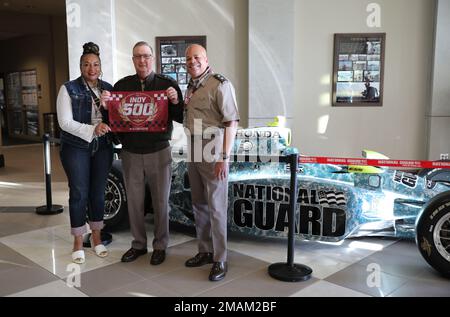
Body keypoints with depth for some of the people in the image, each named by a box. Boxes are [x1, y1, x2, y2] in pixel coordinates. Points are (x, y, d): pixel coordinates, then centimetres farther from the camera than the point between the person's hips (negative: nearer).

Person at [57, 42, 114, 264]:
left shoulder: (108, 88, 7)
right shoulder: (69, 89, -5)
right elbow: (65, 122, -12)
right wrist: (92, 129, -24)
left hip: (103, 148, 3)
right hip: (76, 148, -3)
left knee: (98, 193, 10)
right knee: (79, 193, 1)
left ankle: (96, 238, 25)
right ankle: (78, 242, 16)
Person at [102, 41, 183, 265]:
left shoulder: (167, 84, -1)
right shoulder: (122, 85, 6)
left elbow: (181, 118, -1)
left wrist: (176, 102, -20)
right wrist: (106, 105, -11)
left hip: (159, 152, -2)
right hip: (131, 153, 3)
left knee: (160, 202, 7)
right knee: (134, 202, 12)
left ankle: (160, 246, 22)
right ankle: (138, 244, 27)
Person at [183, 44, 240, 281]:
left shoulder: (220, 84, -10)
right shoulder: (190, 87, 14)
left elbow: (232, 122, -16)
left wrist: (225, 158, -20)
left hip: (213, 156, -8)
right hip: (194, 154, 8)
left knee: (216, 208, -2)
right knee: (199, 205, 15)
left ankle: (220, 260, 9)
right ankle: (205, 251, 29)